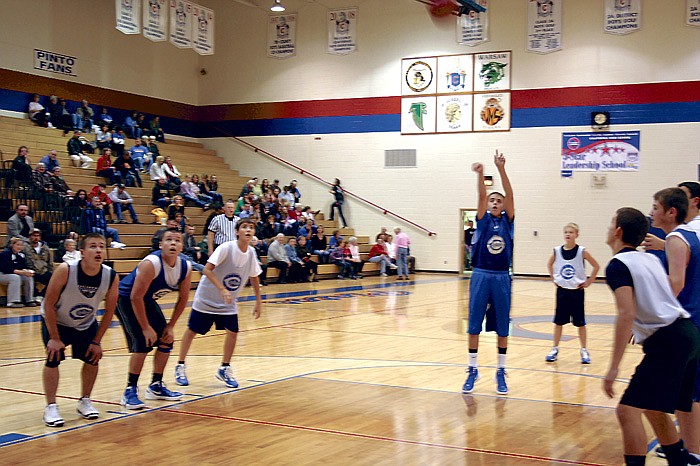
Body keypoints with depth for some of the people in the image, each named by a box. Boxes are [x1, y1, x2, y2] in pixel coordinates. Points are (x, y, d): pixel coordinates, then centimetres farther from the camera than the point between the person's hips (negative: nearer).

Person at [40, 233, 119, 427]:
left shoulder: (111, 277, -24)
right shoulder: (65, 271, -33)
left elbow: (109, 311, -10)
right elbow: (49, 305, -24)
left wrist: (97, 341, -9)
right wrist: (54, 338, -21)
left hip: (86, 324, 4)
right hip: (55, 321, -3)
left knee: (92, 358, -1)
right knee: (53, 358, -16)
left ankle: (84, 401, 19)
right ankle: (50, 407, -5)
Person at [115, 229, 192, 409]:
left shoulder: (186, 267, -12)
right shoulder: (151, 264, -32)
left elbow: (182, 299, 1)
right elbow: (135, 297, -30)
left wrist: (170, 326, -2)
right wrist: (146, 328, -25)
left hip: (148, 300, 8)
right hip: (126, 299, -8)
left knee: (166, 340, 7)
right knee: (143, 343, -19)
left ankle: (156, 387, 21)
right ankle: (130, 391, -11)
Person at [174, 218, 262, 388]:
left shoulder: (251, 253, -5)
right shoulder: (226, 248, -23)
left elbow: (254, 277, 10)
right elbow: (207, 270, -28)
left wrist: (258, 302, 9)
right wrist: (222, 290, -36)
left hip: (229, 302, 5)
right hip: (206, 298, -5)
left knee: (232, 332, -7)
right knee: (192, 331, 5)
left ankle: (224, 369, 11)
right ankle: (180, 367, 21)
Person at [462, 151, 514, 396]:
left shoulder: (507, 221, 6)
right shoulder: (483, 219, 5)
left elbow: (510, 194, -7)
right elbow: (481, 195, -11)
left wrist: (501, 169, -19)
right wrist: (480, 173, -28)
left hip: (502, 278, 0)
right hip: (480, 276, 0)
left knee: (502, 327, 6)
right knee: (474, 326, 2)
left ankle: (501, 372, 15)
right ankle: (472, 370, 13)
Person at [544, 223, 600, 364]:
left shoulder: (582, 251, -10)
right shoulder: (557, 251, -2)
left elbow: (596, 266, -4)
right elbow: (549, 264, 16)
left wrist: (588, 282, -5)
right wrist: (554, 279, 8)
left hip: (577, 291, -2)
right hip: (562, 290, 2)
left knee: (580, 322, 5)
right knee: (559, 321, 8)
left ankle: (584, 351, 14)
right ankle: (555, 349, 17)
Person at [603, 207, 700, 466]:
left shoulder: (618, 265, -9)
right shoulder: (651, 259, 15)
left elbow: (626, 315, -20)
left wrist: (613, 368, -21)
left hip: (667, 342, -9)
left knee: (628, 410, -11)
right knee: (652, 407, 22)